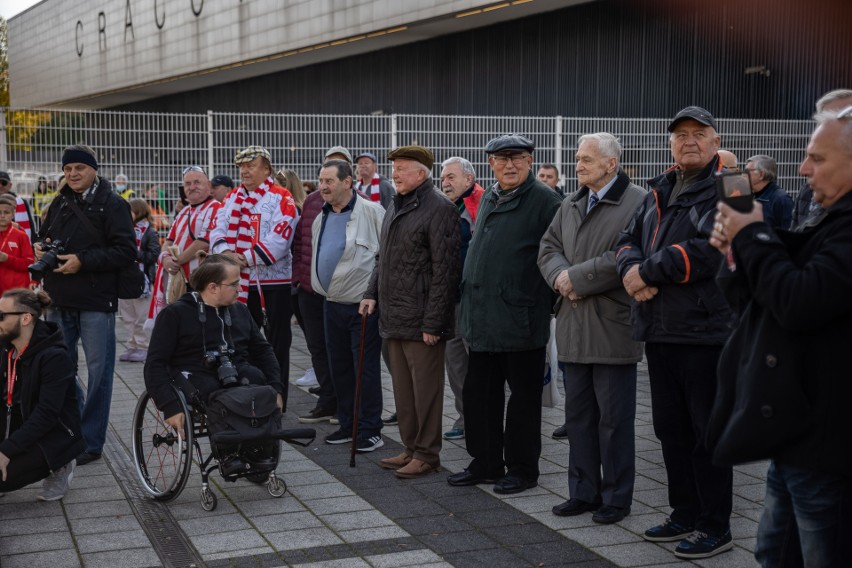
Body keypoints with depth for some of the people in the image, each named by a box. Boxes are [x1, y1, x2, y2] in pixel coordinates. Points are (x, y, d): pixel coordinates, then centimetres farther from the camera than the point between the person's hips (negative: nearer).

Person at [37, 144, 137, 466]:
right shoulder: (60, 203, 14)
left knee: (98, 371, -1)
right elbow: (44, 235, 27)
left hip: (96, 301, -6)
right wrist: (40, 247, 3)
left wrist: (82, 260, -19)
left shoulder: (112, 205, -5)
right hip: (60, 300, 6)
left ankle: (90, 442, 7)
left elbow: (126, 251, -13)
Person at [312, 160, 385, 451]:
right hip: (333, 304, 8)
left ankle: (370, 430, 9)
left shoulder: (371, 212, -13)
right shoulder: (321, 218, 12)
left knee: (366, 368, -1)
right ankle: (347, 424, 26)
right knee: (339, 367, 14)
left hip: (362, 305, -8)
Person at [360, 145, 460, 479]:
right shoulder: (395, 206, 16)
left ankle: (427, 455, 10)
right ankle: (411, 448, 25)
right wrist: (373, 293, 13)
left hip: (421, 321, -9)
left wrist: (433, 321, -18)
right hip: (393, 316, 9)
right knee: (402, 388, 15)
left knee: (425, 389, 0)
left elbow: (444, 269, -16)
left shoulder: (439, 208, -12)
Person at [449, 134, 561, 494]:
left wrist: (548, 301, -15)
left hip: (521, 319, -8)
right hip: (483, 321, 8)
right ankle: (485, 463, 26)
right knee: (478, 392, 13)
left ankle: (522, 469, 16)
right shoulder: (488, 200, 15)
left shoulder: (545, 200, -9)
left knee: (524, 396, 4)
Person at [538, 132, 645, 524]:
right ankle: (583, 492, 24)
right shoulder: (570, 206, 16)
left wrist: (577, 277, -15)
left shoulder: (638, 203, -9)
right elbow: (548, 248, 13)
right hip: (573, 329, 7)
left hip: (612, 329, -7)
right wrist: (561, 277, -9)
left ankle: (616, 498, 13)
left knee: (614, 419, 2)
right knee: (578, 415, 13)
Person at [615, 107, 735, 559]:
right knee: (671, 428, 15)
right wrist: (632, 268, -10)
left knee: (708, 433, 0)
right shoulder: (660, 192, 18)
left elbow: (710, 251, -21)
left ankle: (715, 527, 11)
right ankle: (685, 515, 28)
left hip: (705, 331, -8)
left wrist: (648, 271, -15)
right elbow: (630, 240, 13)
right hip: (659, 331, 8)